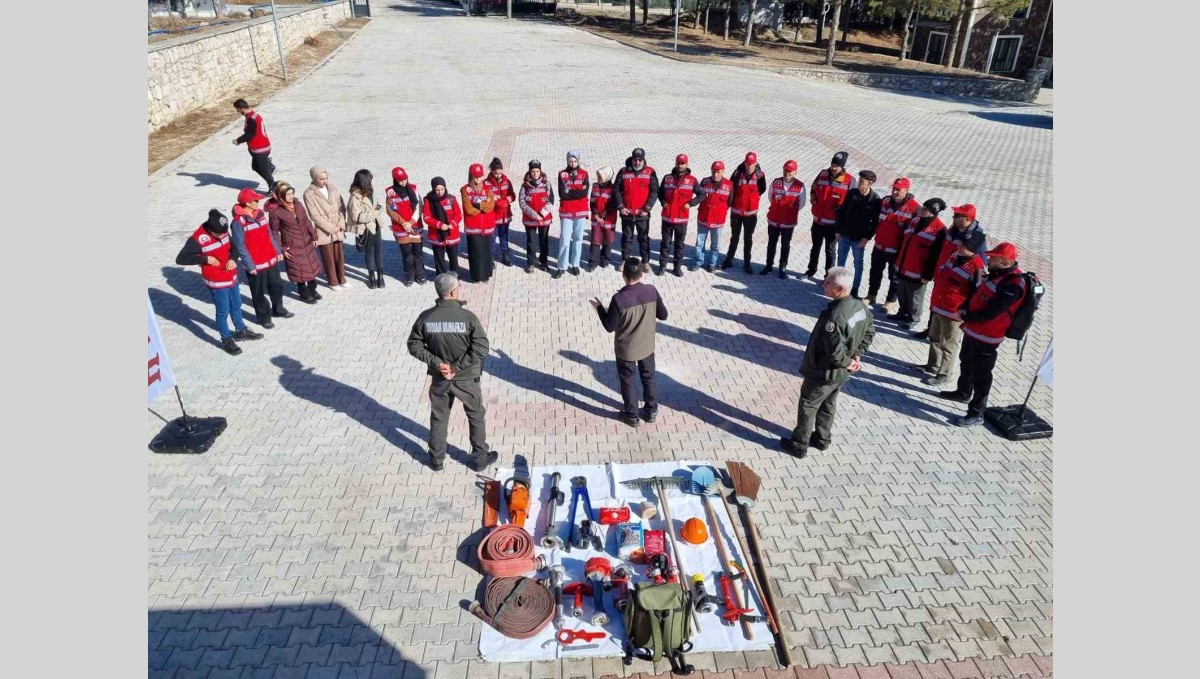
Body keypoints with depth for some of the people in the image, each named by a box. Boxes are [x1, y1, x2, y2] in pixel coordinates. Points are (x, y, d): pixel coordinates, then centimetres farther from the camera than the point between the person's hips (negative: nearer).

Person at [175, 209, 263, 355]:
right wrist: (205, 258, -26)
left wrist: (233, 258, -10)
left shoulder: (223, 231, -7)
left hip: (231, 276, 7)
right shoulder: (197, 239, -25)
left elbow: (233, 245, 10)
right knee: (223, 311, 5)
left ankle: (241, 330, 43)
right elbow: (180, 259, -22)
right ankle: (227, 340, 22)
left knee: (236, 305, 23)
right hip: (216, 282, -7)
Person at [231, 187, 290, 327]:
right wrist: (250, 266, -18)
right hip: (256, 265, -7)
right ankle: (264, 317, 25)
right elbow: (240, 246, -18)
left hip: (271, 259, 7)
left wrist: (278, 250, 14)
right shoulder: (238, 222, -20)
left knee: (277, 286, 21)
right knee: (259, 293, 9)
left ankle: (278, 310, 41)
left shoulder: (261, 213, 2)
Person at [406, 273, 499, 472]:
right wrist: (457, 367, -18)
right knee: (476, 416, 19)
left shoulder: (426, 317, -11)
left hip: (439, 378, 3)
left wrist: (436, 363, -9)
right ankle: (480, 458, 31)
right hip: (466, 378, -3)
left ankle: (437, 460, 36)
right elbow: (481, 348, -23)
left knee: (438, 418, 22)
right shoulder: (467, 317, -20)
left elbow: (414, 345, -6)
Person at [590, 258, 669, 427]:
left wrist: (599, 307, -2)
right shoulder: (651, 291, -15)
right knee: (648, 377, 24)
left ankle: (632, 415, 32)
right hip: (647, 346, 3)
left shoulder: (619, 299, -26)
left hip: (626, 349, -3)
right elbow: (663, 315, -2)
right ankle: (652, 411, 39)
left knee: (627, 381, 18)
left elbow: (610, 327, -15)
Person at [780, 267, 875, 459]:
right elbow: (869, 331, 10)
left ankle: (799, 445, 25)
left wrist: (847, 362, -16)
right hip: (840, 373, 8)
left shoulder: (834, 316, -34)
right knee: (828, 405, 26)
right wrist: (857, 355, 6)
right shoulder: (860, 306, -5)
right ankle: (822, 439, 43)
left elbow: (835, 351, -35)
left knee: (807, 406, 11)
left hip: (823, 372, -8)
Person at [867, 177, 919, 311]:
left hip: (897, 250, -5)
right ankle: (871, 296, 34)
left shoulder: (914, 208, -16)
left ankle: (891, 301, 21)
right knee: (875, 272, 18)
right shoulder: (885, 201, 2)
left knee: (895, 277, 9)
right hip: (879, 246, 6)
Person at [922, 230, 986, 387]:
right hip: (938, 306, 8)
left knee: (948, 345, 5)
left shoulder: (976, 267, -21)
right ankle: (933, 366, 38)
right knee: (935, 338, 22)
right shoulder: (955, 255, 4)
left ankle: (943, 375, 17)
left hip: (954, 312, -8)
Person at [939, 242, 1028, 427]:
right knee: (966, 363, 27)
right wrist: (963, 310, -5)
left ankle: (976, 414, 9)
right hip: (972, 331, 10)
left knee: (980, 374, -1)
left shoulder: (1014, 285, -25)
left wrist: (965, 316, -15)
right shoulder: (997, 274, 5)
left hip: (986, 338, -10)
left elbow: (990, 313, -27)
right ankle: (963, 393, 49)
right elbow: (975, 293, 13)